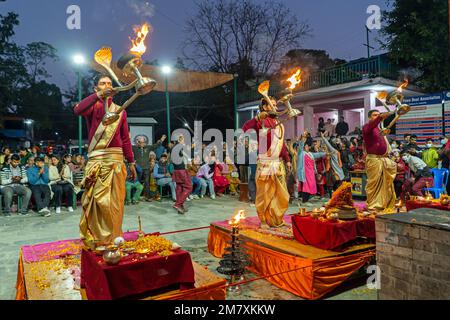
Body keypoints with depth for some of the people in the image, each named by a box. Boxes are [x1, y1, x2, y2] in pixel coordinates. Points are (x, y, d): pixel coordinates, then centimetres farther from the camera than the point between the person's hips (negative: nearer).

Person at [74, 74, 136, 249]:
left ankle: (113, 237, 19)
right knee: (98, 199, -5)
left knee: (115, 200, 6)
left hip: (117, 159, 3)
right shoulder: (93, 106, 7)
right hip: (97, 159, -3)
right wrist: (99, 95, -24)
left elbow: (125, 139, 15)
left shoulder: (120, 111, 16)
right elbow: (77, 110, -19)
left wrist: (131, 162, 12)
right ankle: (95, 238, 7)